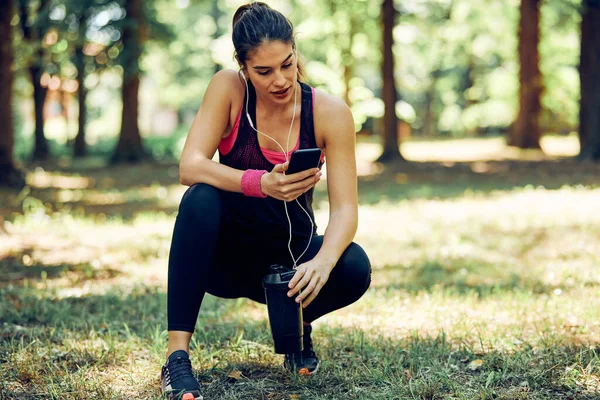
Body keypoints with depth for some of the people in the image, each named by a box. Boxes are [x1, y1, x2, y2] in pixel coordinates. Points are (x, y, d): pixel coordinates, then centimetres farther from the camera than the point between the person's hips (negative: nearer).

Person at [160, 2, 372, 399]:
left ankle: (298, 322, 6)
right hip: (227, 255, -1)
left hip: (288, 255, 1)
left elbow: (345, 208, -19)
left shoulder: (330, 112, -14)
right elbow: (190, 167, -25)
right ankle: (177, 355, -29)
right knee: (201, 200, -33)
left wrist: (322, 263, -40)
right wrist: (261, 184, -42)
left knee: (354, 268, -30)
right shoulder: (228, 89, -15)